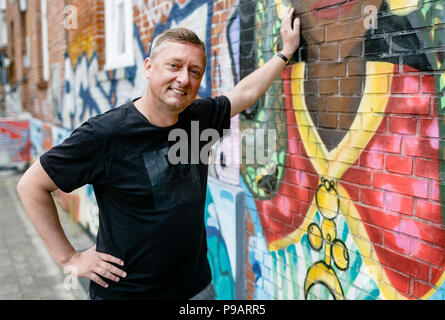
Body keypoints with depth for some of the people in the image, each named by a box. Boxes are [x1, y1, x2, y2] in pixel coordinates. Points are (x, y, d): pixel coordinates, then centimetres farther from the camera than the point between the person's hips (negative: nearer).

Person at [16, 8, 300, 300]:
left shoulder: (197, 118, -4)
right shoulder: (104, 134, -19)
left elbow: (246, 92, 13)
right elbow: (31, 186, -11)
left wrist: (286, 51, 19)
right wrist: (68, 258, -10)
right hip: (125, 290, -5)